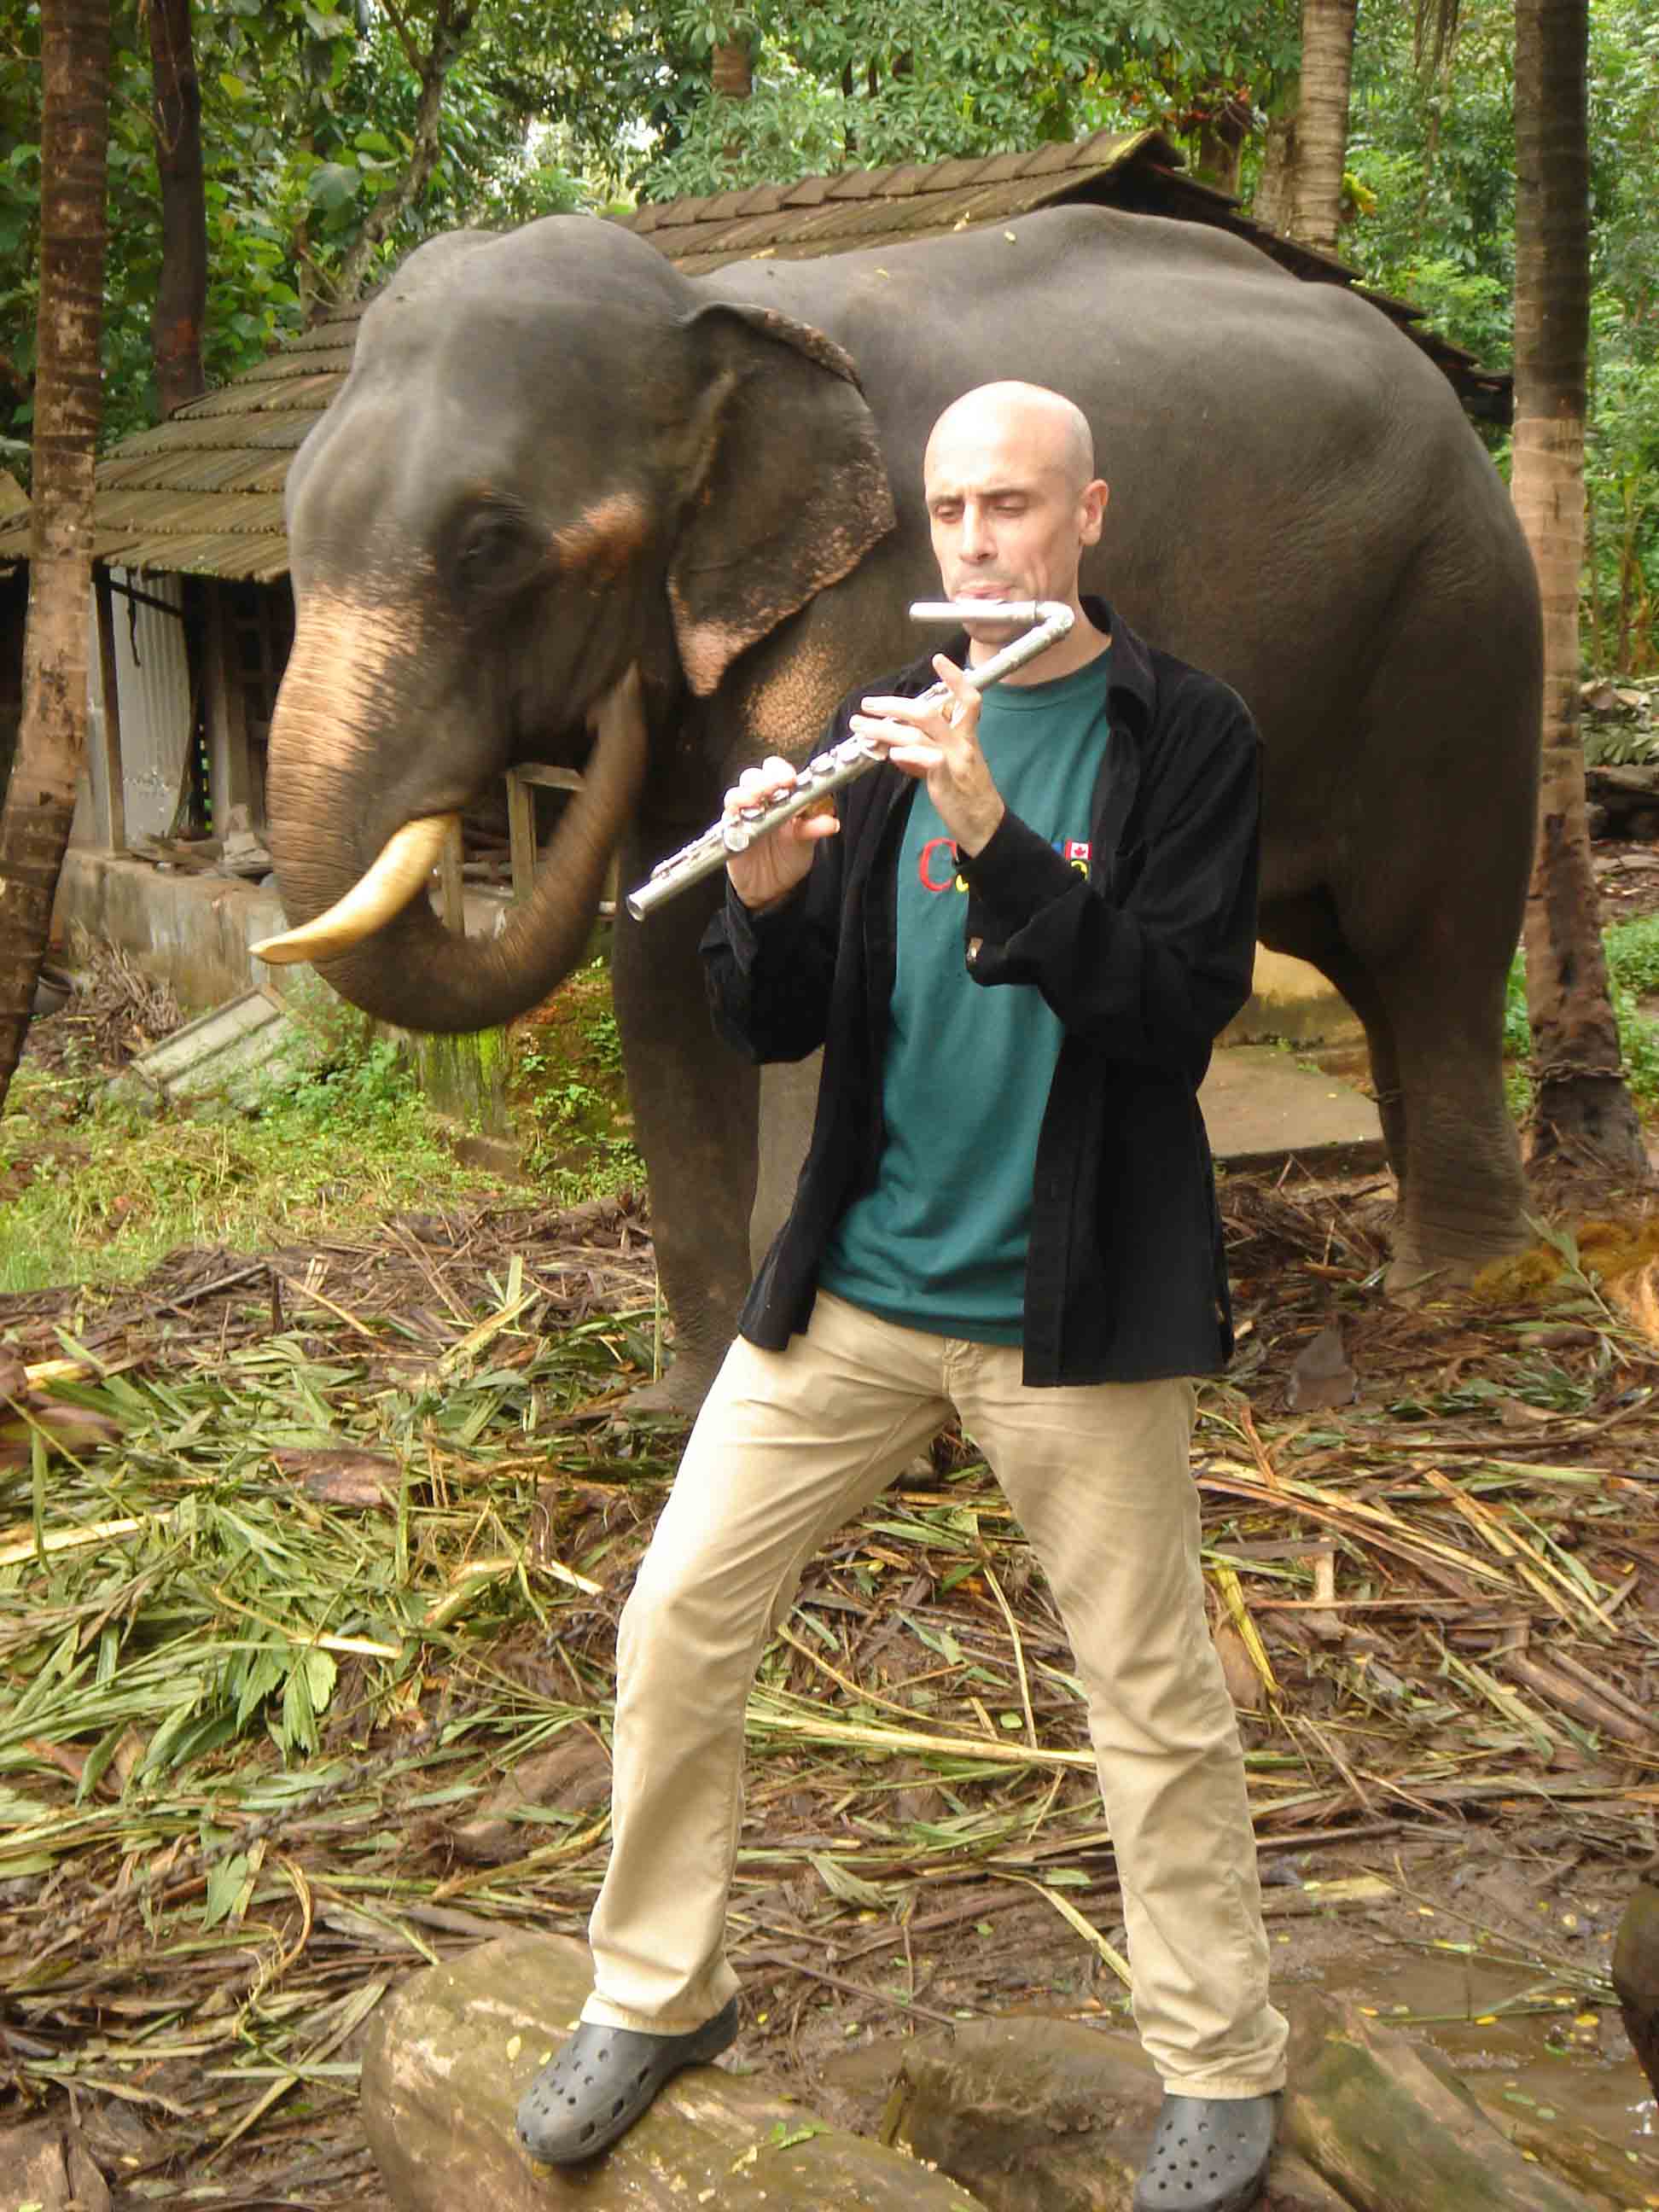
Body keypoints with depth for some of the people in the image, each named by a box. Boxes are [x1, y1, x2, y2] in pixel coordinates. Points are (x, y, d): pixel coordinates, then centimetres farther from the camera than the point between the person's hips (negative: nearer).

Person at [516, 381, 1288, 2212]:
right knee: (675, 1628, 5)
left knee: (1156, 1699, 5)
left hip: (1067, 1304, -4)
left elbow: (1180, 1006, -16)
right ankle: (656, 1996, 26)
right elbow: (770, 1031, 6)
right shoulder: (888, 733, 8)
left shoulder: (1181, 735, -4)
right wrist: (770, 900, -15)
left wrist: (991, 835, -25)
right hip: (855, 1285, 4)